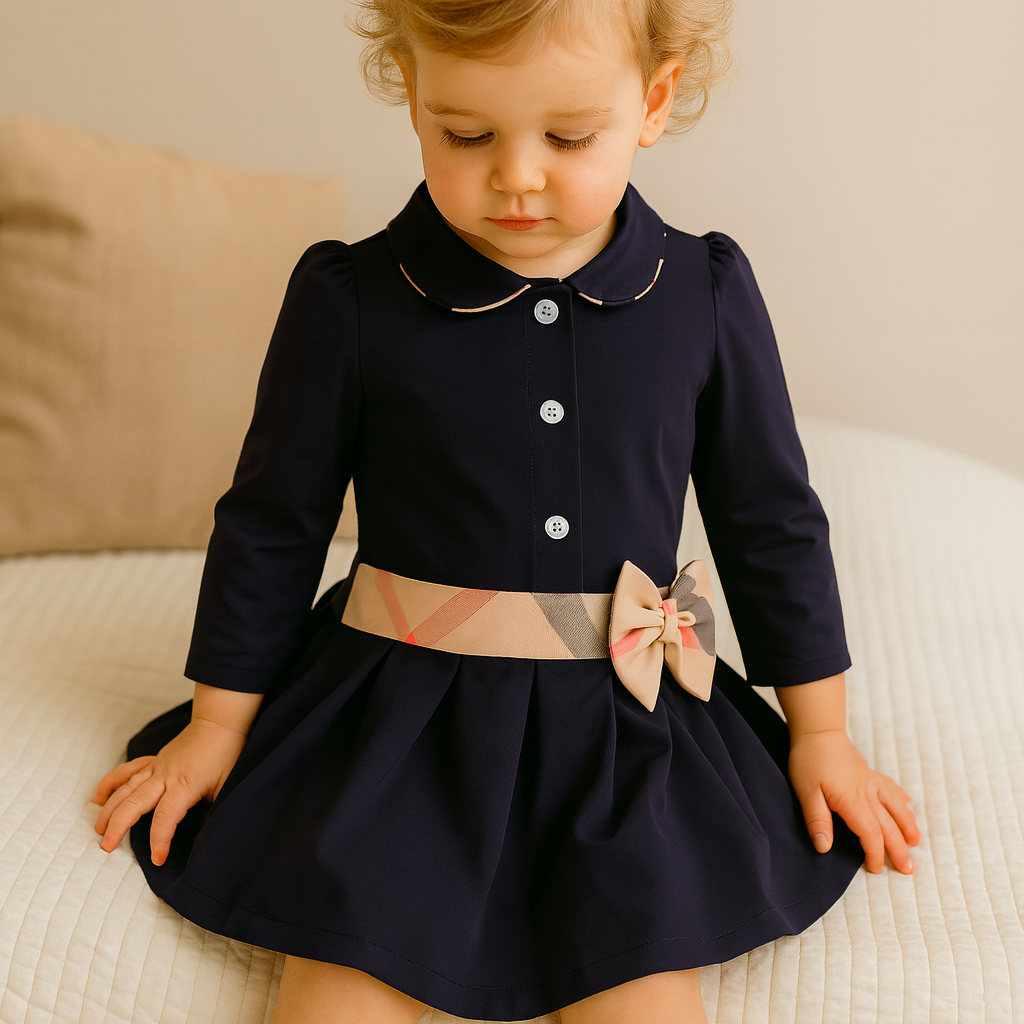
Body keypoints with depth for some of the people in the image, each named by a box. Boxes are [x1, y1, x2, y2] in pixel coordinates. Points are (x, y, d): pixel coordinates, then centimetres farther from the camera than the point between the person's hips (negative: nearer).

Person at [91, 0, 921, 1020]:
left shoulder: (706, 295, -2)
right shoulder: (349, 299, -7)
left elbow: (771, 517, 8)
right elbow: (272, 519, 3)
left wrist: (820, 729, 13)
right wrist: (217, 724, 9)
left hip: (624, 721, 2)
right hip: (397, 717, -1)